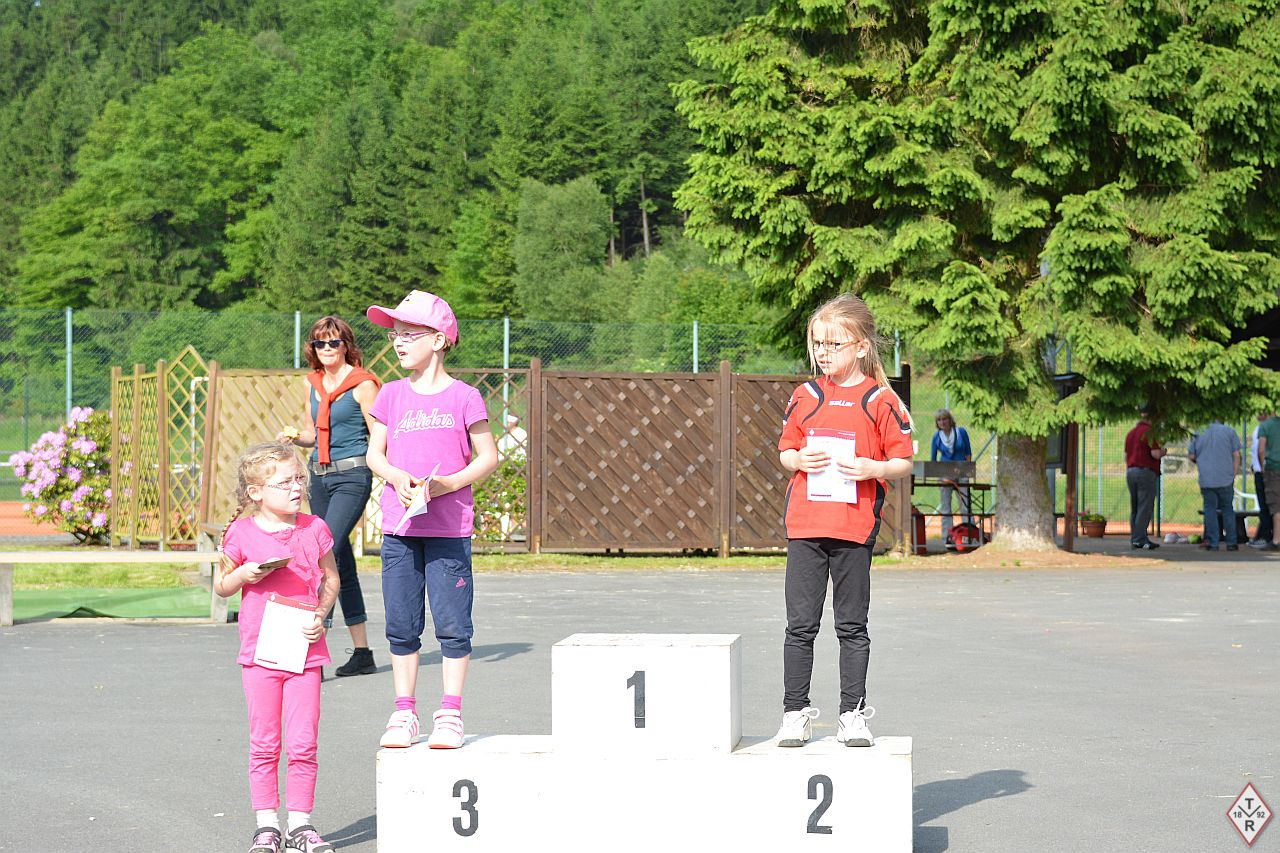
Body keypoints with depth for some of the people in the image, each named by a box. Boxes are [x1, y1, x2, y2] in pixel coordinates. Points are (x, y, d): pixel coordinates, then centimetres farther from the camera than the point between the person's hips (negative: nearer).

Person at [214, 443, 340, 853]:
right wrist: (243, 575, -12)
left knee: (303, 743, 1)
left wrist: (321, 613, -6)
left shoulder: (314, 529, 0)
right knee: (264, 744, 4)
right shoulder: (241, 533, -3)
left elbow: (330, 578, 11)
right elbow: (221, 585, 9)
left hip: (305, 650, 1)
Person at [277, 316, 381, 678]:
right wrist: (294, 437, 3)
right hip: (320, 475, 7)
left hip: (352, 475, -7)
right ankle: (362, 653, 17)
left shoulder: (362, 384, -7)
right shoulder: (313, 383, 13)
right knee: (342, 564, 10)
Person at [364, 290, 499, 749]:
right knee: (401, 625, 6)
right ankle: (404, 711, 16)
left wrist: (449, 483, -15)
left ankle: (450, 713, 7)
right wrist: (397, 478, -11)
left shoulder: (463, 397, -2)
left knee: (452, 624, -2)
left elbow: (488, 457, 0)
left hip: (449, 527, -3)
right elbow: (374, 454, 10)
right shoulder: (391, 395, 7)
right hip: (399, 526, 3)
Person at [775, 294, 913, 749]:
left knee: (852, 626, 6)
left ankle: (853, 714, 13)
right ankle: (795, 712, 11)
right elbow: (785, 451, 15)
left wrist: (872, 468, -17)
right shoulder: (806, 397, 7)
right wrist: (800, 459, -7)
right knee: (800, 625, 4)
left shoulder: (881, 401, -2)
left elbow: (904, 462, 1)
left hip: (855, 528, -2)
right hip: (804, 525, 2)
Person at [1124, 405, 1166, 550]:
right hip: (1146, 472, -8)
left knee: (1134, 508, 11)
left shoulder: (1131, 432, 16)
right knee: (1145, 508, -6)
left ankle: (1134, 539, 11)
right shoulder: (1149, 432, -9)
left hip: (1131, 471, 8)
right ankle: (1140, 539, -10)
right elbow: (1155, 454, -17)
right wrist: (1162, 451, 2)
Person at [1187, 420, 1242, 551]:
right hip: (1226, 478, 0)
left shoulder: (1198, 433, 7)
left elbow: (1191, 455, 9)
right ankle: (1231, 542, 8)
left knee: (1210, 508, 5)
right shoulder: (1229, 431, 3)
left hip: (1206, 478, 0)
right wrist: (1234, 475, 7)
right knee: (1228, 508, 10)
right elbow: (1236, 455, 1)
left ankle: (1213, 543, 1)